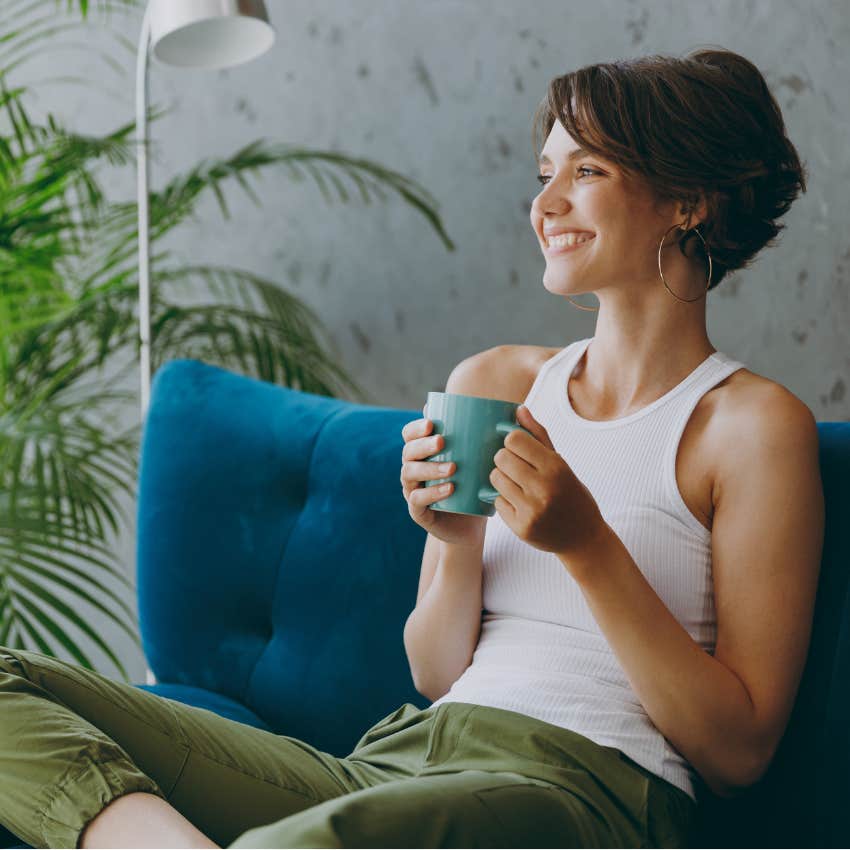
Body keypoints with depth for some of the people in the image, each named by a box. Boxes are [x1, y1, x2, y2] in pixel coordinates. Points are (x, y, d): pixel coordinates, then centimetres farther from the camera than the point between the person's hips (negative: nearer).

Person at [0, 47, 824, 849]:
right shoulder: (492, 382, 17)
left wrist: (587, 545, -12)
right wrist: (459, 542, -3)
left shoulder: (757, 423, 1)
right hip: (397, 757, 7)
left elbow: (738, 750, -3)